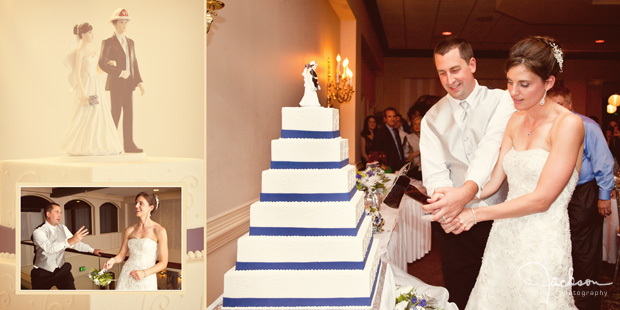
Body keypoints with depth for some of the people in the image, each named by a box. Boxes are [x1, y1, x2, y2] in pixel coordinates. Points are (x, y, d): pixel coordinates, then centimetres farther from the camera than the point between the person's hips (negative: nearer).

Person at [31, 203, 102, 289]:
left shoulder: (63, 228, 4)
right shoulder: (38, 231, -15)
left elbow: (75, 243, 16)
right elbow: (49, 247, -34)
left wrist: (92, 250, 8)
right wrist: (70, 241, -48)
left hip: (61, 270, 4)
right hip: (43, 273, -4)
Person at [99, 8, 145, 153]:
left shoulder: (130, 42, 15)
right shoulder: (108, 42, -5)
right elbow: (102, 64, -15)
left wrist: (139, 81, 6)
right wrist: (119, 73, -18)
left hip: (128, 83, 6)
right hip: (115, 83, -6)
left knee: (129, 113, 3)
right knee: (115, 113, -5)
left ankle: (129, 145, 5)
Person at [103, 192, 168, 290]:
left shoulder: (159, 231, -8)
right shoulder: (129, 230, 6)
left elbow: (163, 263, -7)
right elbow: (121, 255, 12)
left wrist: (144, 273, -20)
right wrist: (113, 260, -10)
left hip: (146, 281, -4)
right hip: (126, 278, 4)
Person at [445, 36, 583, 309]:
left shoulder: (568, 124, -12)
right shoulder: (516, 121, 10)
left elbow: (542, 199, -16)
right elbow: (494, 178, 7)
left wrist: (477, 214, -15)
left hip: (543, 243, -6)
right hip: (505, 236, 6)